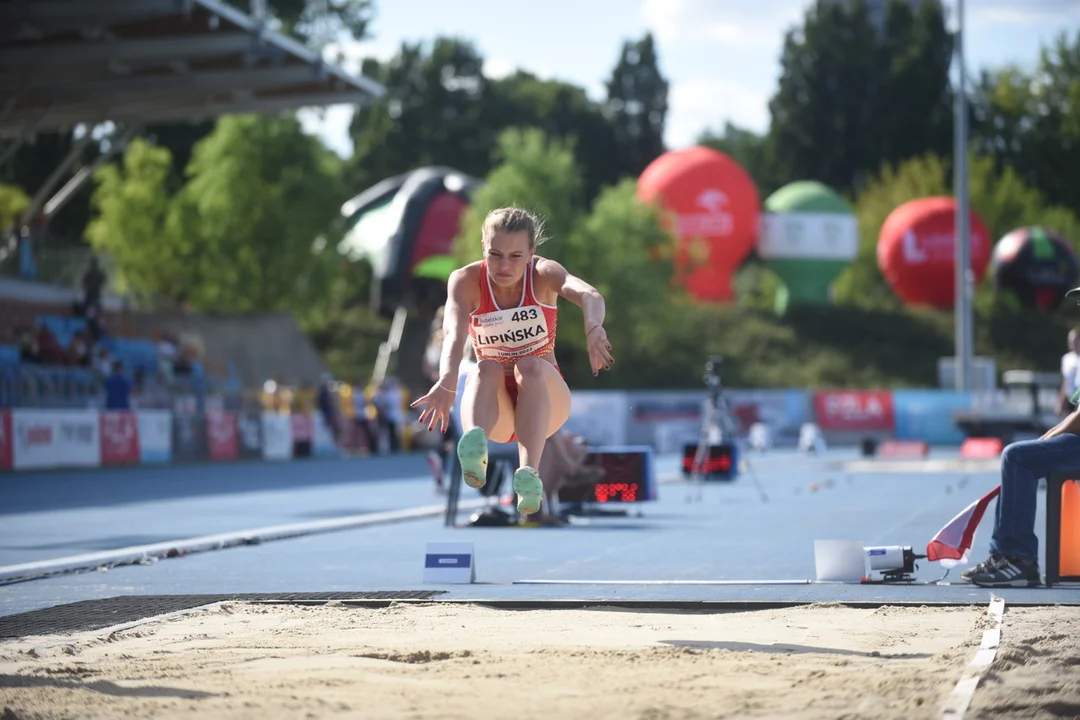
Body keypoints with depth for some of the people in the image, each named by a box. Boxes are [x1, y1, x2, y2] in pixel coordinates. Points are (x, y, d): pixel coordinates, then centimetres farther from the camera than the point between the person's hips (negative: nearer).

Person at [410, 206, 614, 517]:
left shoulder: (544, 273, -12)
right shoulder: (466, 280, -12)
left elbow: (589, 295, -34)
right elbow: (454, 333, -32)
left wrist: (593, 329, -59)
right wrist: (447, 383, -53)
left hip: (544, 397, 0)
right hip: (496, 409, 0)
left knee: (530, 366, -32)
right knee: (487, 368, -32)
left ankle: (530, 474, -54)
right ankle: (475, 454, -65)